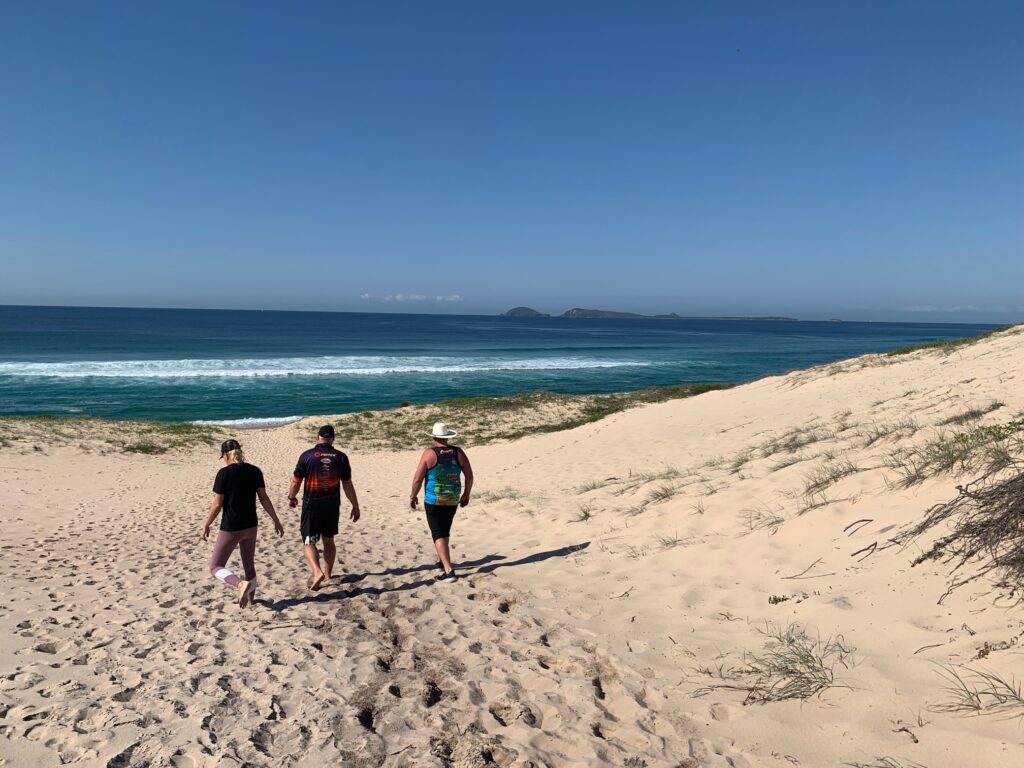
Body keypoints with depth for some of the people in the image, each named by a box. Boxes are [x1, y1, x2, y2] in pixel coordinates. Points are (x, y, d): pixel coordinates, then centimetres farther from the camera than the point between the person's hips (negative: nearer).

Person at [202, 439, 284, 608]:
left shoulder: (224, 473, -14)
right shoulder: (255, 471, 0)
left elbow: (217, 504, -12)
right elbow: (264, 499, 3)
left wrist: (206, 525, 2)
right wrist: (276, 521, 10)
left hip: (231, 528, -6)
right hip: (251, 526, 6)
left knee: (216, 566, 5)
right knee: (249, 565, 19)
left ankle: (241, 584, -21)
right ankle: (250, 601, 27)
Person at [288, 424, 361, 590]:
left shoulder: (307, 455, -10)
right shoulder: (341, 457, -4)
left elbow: (296, 482, -4)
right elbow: (348, 485, 0)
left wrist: (291, 497, 16)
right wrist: (355, 506, 10)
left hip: (312, 505, -3)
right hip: (332, 505, 3)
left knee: (308, 542, 5)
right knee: (329, 540, 19)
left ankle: (317, 572, -16)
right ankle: (327, 574, 29)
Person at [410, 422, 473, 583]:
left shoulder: (429, 453, -13)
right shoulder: (458, 452, -2)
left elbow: (417, 479, -12)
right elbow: (470, 476, 3)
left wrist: (413, 496, 3)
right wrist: (466, 494, 17)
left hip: (433, 500, -5)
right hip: (453, 500, 5)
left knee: (438, 534, -2)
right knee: (445, 531, 24)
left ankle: (449, 570, -12)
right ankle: (442, 561, 40)